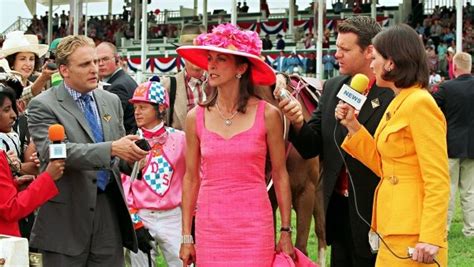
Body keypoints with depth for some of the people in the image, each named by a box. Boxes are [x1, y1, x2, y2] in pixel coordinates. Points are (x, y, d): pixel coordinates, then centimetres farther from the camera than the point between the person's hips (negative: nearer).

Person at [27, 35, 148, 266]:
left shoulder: (111, 101, 14)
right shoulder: (43, 106, -6)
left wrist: (131, 158, -4)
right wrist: (111, 149, -30)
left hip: (109, 210, 5)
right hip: (66, 216, -5)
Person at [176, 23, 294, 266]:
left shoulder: (267, 115, -2)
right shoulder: (196, 117, 3)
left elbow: (280, 175, 3)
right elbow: (191, 178, 7)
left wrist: (286, 232, 1)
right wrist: (186, 237, 6)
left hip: (254, 227, -2)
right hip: (210, 227, 2)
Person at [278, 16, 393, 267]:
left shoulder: (393, 94, -14)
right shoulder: (332, 88, 7)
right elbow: (312, 147, 6)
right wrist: (298, 123, -11)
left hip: (372, 212, -6)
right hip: (338, 209, 6)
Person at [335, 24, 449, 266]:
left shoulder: (420, 103, -14)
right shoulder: (398, 104, 14)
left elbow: (438, 181, -17)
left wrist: (431, 238, -22)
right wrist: (353, 126, 10)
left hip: (412, 233, -9)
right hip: (395, 229, 9)